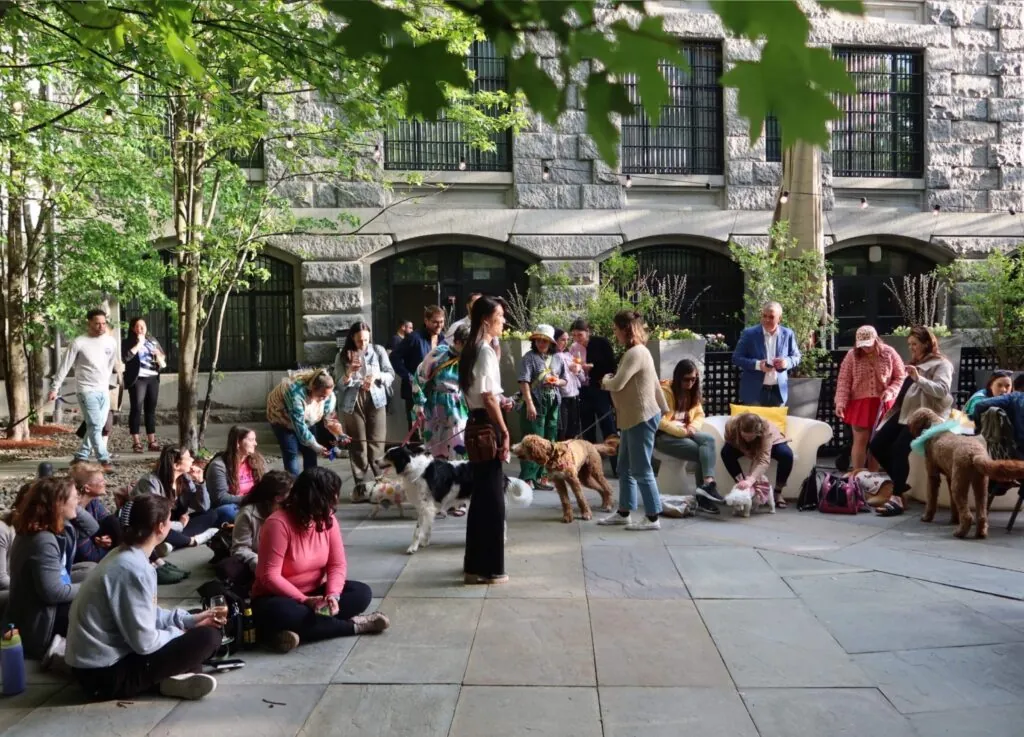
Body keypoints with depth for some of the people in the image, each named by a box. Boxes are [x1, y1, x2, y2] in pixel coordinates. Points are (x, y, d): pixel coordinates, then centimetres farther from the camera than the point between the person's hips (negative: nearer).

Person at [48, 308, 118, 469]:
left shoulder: (111, 341, 3)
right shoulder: (79, 343, -10)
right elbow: (65, 366, -5)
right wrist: (55, 388, -5)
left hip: (104, 390, 5)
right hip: (87, 390, -5)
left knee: (97, 427, 9)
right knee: (95, 426, -9)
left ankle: (81, 457, 21)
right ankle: (104, 460, -6)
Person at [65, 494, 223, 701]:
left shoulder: (124, 556, 7)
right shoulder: (134, 569, -23)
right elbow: (144, 642, -22)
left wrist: (188, 620, 10)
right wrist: (179, 635, -4)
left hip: (95, 663, 10)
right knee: (208, 637, -14)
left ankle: (170, 675, -2)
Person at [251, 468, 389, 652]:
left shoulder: (328, 519, -4)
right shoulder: (278, 523, -22)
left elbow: (337, 564, -4)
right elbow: (270, 576, -23)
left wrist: (333, 595, -24)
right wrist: (304, 600, -29)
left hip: (314, 594, 6)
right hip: (280, 598, -5)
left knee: (361, 592, -13)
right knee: (283, 613, -39)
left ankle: (298, 631, -22)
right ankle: (353, 625, -22)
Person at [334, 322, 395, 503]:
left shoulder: (378, 350, 3)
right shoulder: (342, 356, 2)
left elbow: (391, 375, 3)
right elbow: (339, 385, 0)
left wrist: (377, 376, -17)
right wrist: (349, 373, -19)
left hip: (376, 401, 0)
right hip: (352, 403, 0)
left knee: (376, 444, -2)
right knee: (358, 446, 0)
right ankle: (363, 487, 2)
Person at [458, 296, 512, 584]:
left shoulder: (472, 349, 14)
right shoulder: (486, 351, -15)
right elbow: (488, 398, -20)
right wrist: (504, 432, -17)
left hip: (476, 425, 10)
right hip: (487, 426, -10)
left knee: (480, 495, 15)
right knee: (492, 497, -3)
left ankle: (476, 563, 24)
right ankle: (488, 568, 4)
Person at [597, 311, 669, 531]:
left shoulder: (635, 353, -18)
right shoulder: (637, 351, 15)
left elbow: (617, 384, -22)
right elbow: (654, 382, 19)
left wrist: (605, 380, 1)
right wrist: (663, 408, 24)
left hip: (642, 419, -11)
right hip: (634, 418, 11)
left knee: (641, 470, -5)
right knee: (624, 467, 15)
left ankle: (652, 518, 3)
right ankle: (624, 512, 24)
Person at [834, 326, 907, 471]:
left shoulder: (889, 353, -3)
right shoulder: (852, 355, -4)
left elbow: (901, 377, 3)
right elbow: (844, 381, -5)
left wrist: (890, 392, -14)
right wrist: (841, 402, -15)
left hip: (883, 405, 1)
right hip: (860, 404, -1)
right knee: (860, 440, -1)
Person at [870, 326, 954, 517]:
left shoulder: (941, 364, -1)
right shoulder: (914, 363, 26)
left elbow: (942, 390, -17)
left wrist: (919, 379, -26)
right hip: (904, 412, 9)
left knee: (899, 449, -26)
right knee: (876, 445, -2)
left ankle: (897, 498, -23)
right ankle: (899, 484, 12)